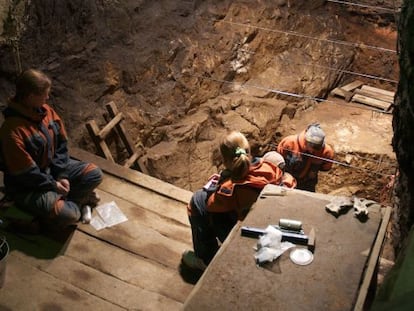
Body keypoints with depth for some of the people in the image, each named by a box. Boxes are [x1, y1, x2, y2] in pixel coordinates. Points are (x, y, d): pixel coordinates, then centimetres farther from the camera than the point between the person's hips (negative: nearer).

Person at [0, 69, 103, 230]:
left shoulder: (45, 110, -7)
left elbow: (61, 145, 1)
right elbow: (24, 173, -24)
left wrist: (62, 175, -9)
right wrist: (53, 185, -16)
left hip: (52, 168, 8)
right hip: (27, 186, -7)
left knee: (95, 174, -3)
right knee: (69, 215, -24)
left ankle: (64, 200, 1)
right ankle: (77, 199, 8)